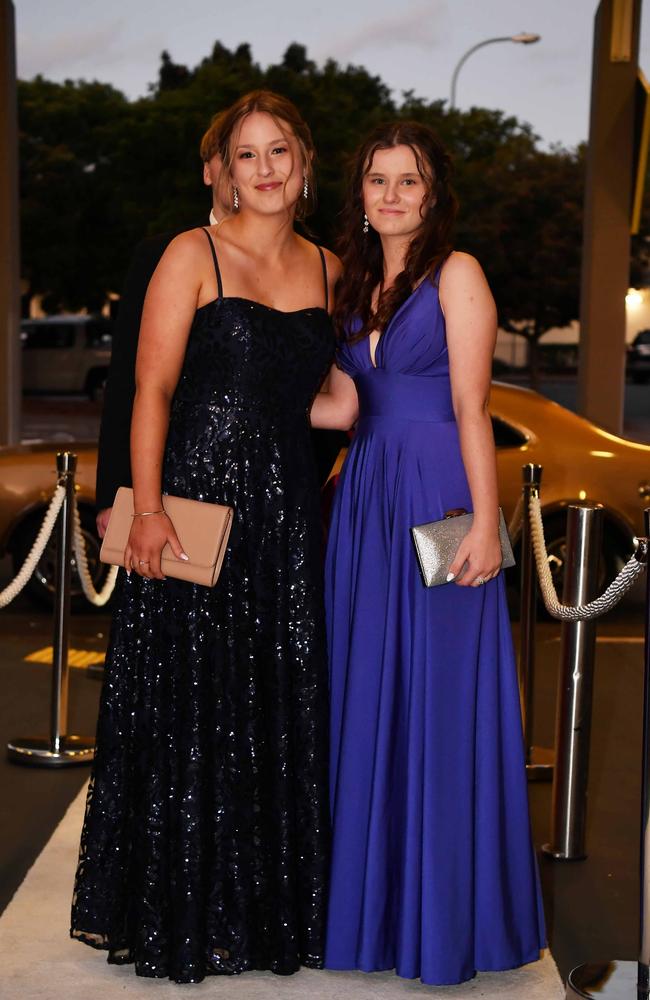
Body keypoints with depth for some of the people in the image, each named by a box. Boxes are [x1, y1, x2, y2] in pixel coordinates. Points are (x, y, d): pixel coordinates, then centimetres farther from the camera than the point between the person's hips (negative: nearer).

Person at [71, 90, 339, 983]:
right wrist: (148, 510, -17)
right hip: (198, 500, -5)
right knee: (188, 707, 1)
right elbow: (152, 390, -9)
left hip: (287, 512, 5)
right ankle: (182, 911, 15)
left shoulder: (326, 269, 13)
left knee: (281, 712, 8)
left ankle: (267, 904, 21)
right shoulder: (194, 255, -3)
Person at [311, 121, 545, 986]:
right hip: (367, 495, 7)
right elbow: (340, 406, 14)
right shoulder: (356, 283, 16)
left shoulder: (456, 273, -3)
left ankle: (445, 913, 11)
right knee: (368, 695, 10)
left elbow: (471, 407, -10)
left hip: (435, 494, -6)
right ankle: (372, 899, 22)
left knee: (440, 697, -1)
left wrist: (485, 522, -16)